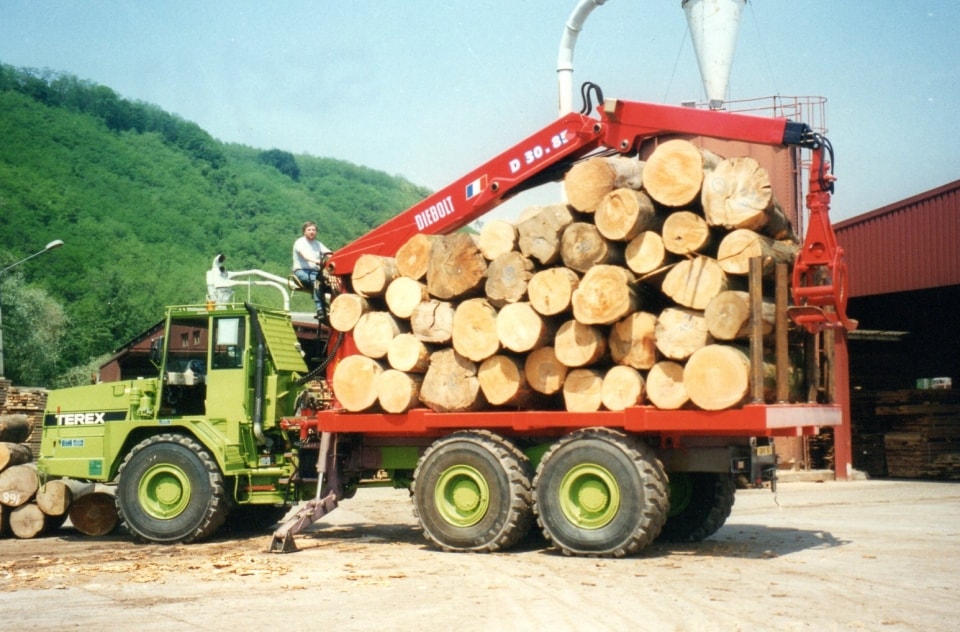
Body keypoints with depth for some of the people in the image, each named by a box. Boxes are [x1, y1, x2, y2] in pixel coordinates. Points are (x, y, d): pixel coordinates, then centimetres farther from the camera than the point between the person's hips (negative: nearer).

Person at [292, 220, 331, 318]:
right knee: (316, 281, -37)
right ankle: (320, 310, -46)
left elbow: (328, 253, 4)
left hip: (315, 271, 5)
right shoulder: (300, 242, 3)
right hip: (301, 271, -5)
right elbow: (305, 254, -19)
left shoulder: (317, 243, 22)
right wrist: (315, 261, -39)